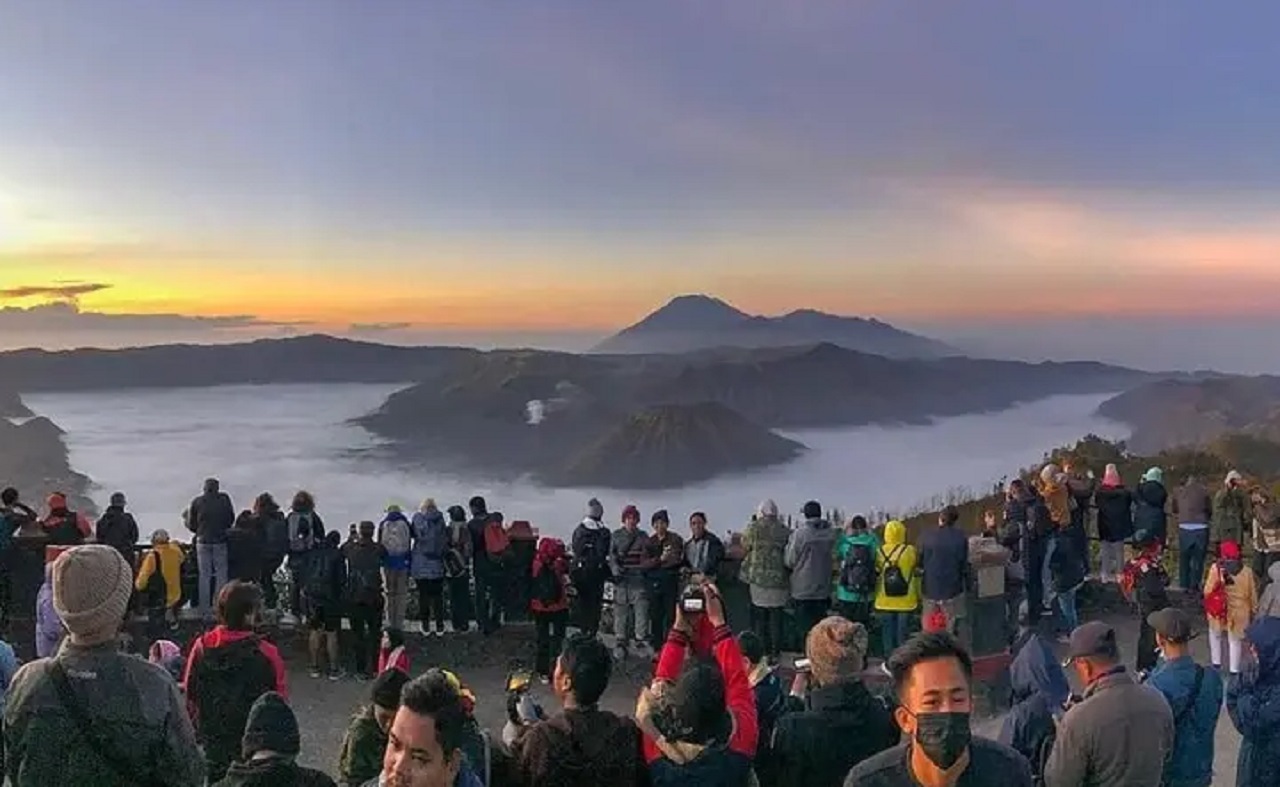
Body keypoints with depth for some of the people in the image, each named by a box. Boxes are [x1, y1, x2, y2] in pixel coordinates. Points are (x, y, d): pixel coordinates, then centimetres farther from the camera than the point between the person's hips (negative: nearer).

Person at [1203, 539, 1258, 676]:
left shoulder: (1216, 568, -19)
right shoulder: (1247, 572, -14)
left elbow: (1207, 591, -16)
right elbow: (1252, 594, -2)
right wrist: (1253, 611, 12)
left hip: (1218, 611, 0)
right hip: (1239, 612, 1)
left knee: (1215, 635, 25)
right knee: (1235, 640, 16)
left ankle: (1216, 662, 31)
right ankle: (1234, 669, 23)